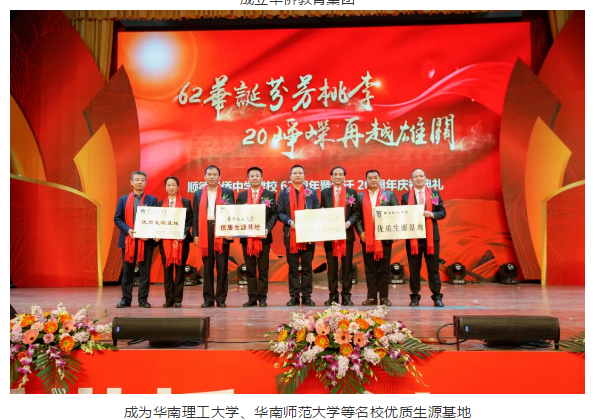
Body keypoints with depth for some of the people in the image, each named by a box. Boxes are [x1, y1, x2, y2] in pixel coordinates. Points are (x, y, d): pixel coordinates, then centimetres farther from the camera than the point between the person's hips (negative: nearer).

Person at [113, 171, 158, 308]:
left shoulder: (152, 200, 6)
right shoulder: (124, 199, 10)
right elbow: (117, 218, 5)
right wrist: (128, 230, -11)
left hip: (146, 240, -1)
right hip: (128, 239, 1)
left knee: (145, 271, 2)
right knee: (127, 271, 6)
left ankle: (143, 299, 10)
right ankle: (126, 299, 14)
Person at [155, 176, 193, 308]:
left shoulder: (186, 202, 5)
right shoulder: (160, 204, 12)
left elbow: (190, 221, 0)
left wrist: (184, 234, -14)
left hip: (181, 240, -2)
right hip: (165, 240, 2)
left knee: (180, 269, 1)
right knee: (167, 270, 4)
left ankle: (178, 299, 8)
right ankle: (169, 299, 10)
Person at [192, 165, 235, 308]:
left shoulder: (228, 193, 6)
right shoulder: (198, 194, 12)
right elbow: (195, 216, 9)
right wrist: (195, 234, 1)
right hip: (205, 232, 2)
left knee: (222, 266, 0)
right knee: (207, 266, 5)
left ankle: (221, 299, 7)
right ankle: (208, 298, 11)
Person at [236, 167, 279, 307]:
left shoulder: (270, 195, 5)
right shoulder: (241, 195, 11)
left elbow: (274, 215, 0)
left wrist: (267, 229, -14)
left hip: (263, 236, -2)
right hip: (246, 237, 2)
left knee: (263, 269, 3)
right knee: (250, 270, 7)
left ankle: (262, 298, 8)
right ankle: (252, 297, 13)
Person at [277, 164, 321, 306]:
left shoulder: (312, 193, 9)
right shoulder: (284, 193, 8)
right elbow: (280, 212, 3)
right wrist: (290, 221, -13)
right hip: (291, 234, 0)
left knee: (307, 267, 4)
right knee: (293, 267, 4)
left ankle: (306, 296, 11)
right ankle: (294, 296, 11)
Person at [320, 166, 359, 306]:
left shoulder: (352, 192, 7)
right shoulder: (324, 192, 8)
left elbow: (356, 213, 3)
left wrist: (349, 222, -13)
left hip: (347, 233, 0)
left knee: (347, 265, 3)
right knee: (332, 266, 4)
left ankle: (346, 295, 10)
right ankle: (333, 295, 12)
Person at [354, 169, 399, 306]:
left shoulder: (389, 195, 8)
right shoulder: (360, 196, 10)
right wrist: (360, 232, -5)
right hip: (367, 238, 1)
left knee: (384, 269, 3)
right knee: (370, 269, 4)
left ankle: (384, 297, 9)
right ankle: (371, 297, 10)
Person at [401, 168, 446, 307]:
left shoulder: (435, 194, 8)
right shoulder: (406, 197, 6)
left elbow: (442, 212, 5)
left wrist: (432, 214, -13)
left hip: (431, 236, 0)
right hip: (413, 236, 0)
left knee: (433, 267, 5)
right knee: (414, 268, 5)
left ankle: (437, 296, 13)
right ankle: (415, 296, 15)